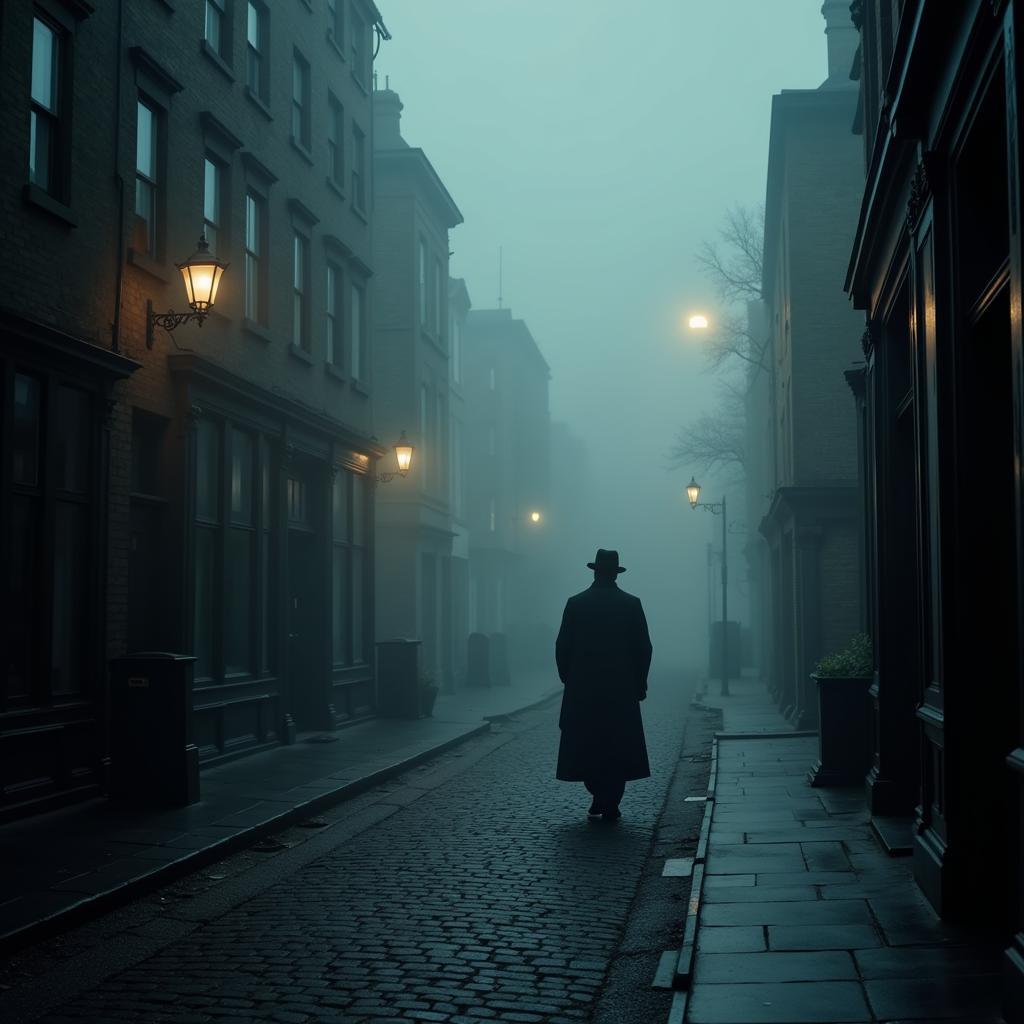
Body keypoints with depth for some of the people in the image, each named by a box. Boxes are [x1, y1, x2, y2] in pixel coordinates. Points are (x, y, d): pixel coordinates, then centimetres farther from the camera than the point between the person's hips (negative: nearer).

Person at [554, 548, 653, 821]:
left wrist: (568, 680, 11)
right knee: (618, 747, 6)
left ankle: (599, 796, 10)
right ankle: (610, 806, 5)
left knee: (586, 746, 13)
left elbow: (562, 647, 0)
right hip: (621, 689, 0)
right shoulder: (632, 604, -1)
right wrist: (639, 683, 8)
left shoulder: (575, 603, 0)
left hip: (582, 689, 0)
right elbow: (643, 648, -1)